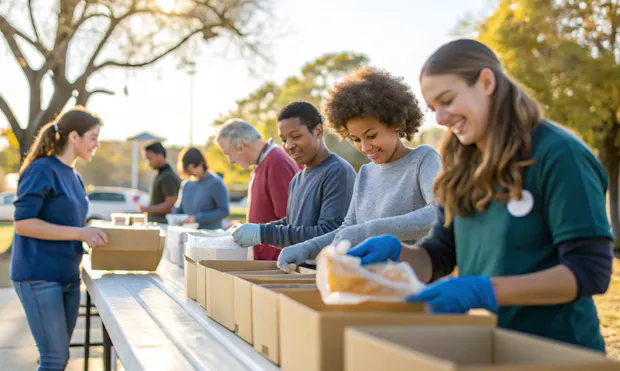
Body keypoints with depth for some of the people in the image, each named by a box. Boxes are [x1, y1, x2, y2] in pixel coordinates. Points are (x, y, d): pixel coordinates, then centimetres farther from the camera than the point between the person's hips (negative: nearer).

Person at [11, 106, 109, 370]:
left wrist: (94, 234, 3)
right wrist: (80, 233, -23)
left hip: (68, 277, 8)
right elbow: (23, 223, -18)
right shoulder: (41, 170, -11)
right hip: (39, 277, -8)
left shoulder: (74, 177, 14)